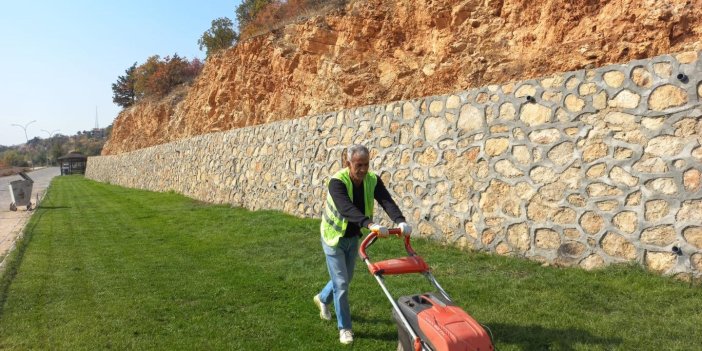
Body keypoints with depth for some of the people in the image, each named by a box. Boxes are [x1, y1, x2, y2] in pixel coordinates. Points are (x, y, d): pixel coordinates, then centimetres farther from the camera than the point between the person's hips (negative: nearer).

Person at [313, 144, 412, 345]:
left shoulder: (373, 180, -14)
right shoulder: (337, 182, -29)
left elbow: (386, 201, -28)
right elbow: (347, 208, -46)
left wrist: (400, 221, -47)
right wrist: (370, 224, -61)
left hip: (353, 238, 6)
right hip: (334, 237, -6)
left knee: (346, 279, 21)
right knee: (341, 284, -3)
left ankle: (322, 299, 50)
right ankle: (344, 328, 16)